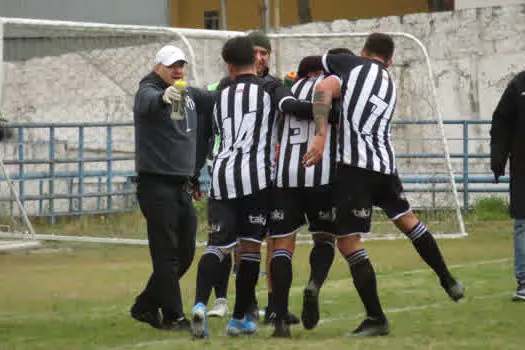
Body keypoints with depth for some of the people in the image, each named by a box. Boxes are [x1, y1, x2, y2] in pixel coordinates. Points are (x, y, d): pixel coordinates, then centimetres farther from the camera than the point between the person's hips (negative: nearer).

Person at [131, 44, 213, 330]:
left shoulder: (190, 95, 14)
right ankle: (172, 316, -3)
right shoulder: (149, 90, -10)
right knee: (167, 254, -7)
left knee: (185, 253, 12)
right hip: (156, 184, -8)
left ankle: (145, 306, 23)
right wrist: (163, 97, -56)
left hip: (181, 185, 8)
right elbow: (147, 102, -34)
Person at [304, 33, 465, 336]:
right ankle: (449, 282, 38)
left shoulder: (353, 65, 3)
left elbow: (324, 90, -13)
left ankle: (376, 318, -2)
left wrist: (321, 134, -15)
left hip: (356, 166, -6)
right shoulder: (390, 86, 22)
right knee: (407, 219, 29)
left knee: (348, 240, -1)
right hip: (386, 164, 6)